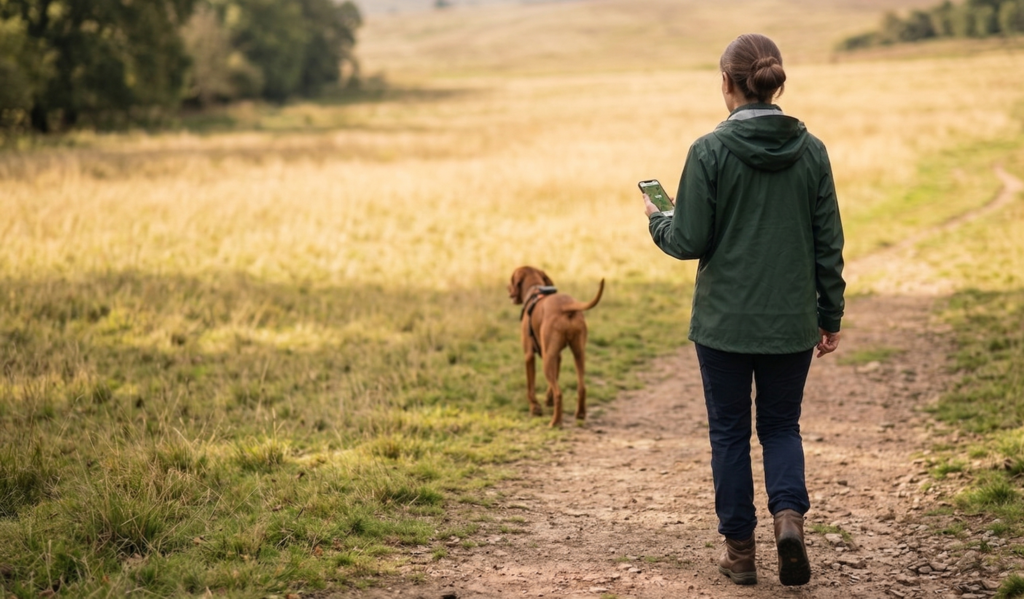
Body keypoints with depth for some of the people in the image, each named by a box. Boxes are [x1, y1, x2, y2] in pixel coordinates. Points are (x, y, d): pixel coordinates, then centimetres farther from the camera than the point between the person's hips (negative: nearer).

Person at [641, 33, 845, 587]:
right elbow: (829, 242, 2)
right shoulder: (810, 151, -1)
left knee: (730, 431, 12)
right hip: (792, 322, 3)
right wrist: (830, 316, 11)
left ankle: (740, 550, 16)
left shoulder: (710, 151, -12)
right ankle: (789, 513, -8)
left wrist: (657, 219, 11)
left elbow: (690, 241, -11)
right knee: (781, 424, 17)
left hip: (725, 320, -2)